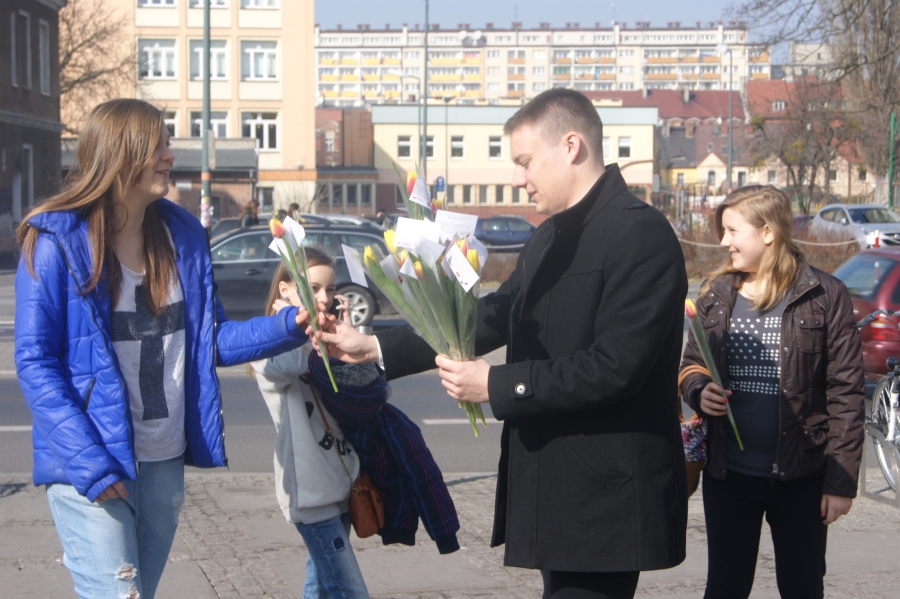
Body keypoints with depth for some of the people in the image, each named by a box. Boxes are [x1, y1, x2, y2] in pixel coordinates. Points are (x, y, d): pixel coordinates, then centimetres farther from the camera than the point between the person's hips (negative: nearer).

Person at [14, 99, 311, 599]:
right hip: (91, 467, -6)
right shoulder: (57, 243, -11)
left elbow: (211, 340, 12)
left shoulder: (182, 235, 6)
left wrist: (290, 326, -5)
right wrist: (89, 462, -21)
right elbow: (35, 364, -12)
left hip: (164, 463, 6)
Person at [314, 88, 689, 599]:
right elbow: (493, 318, 17)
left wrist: (496, 385, -19)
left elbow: (615, 366, -23)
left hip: (605, 499, -9)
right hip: (558, 489, 9)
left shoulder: (641, 233, -15)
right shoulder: (551, 239, 15)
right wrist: (375, 347, 13)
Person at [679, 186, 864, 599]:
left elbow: (846, 392, -7)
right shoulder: (715, 294, 6)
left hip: (801, 476, -3)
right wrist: (699, 393, -9)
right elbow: (690, 366, 16)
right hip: (728, 473, 3)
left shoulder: (825, 296, -6)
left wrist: (842, 480, -10)